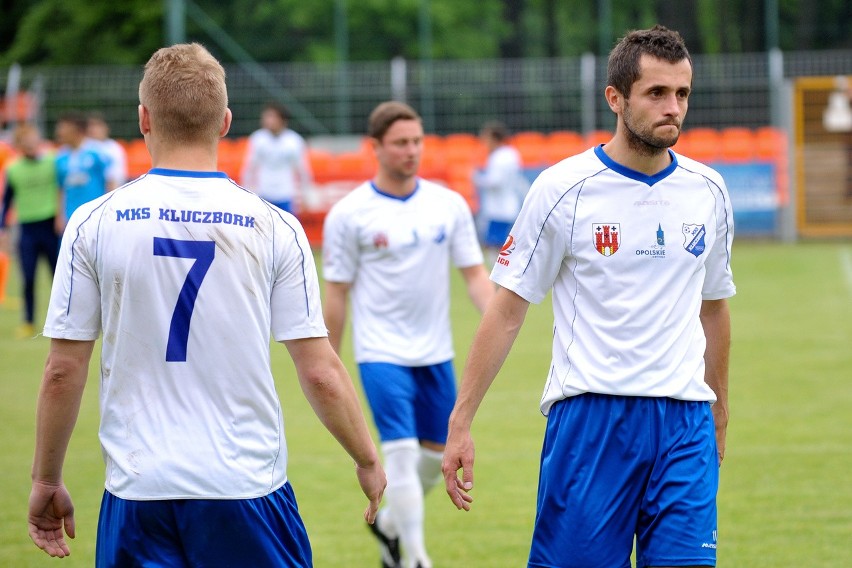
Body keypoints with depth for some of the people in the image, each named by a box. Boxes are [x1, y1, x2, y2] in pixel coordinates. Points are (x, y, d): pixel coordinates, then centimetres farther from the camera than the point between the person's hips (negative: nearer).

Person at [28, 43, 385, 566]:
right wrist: (369, 461, 12)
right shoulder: (275, 228, -2)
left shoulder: (94, 223, -1)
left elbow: (63, 372, 0)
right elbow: (321, 372, -2)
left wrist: (46, 481, 12)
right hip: (248, 483, 0)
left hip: (138, 491, 0)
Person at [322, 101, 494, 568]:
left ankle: (389, 524, 37)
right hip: (382, 353, -4)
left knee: (437, 453, 12)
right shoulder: (349, 214, -6)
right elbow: (336, 293, -1)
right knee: (402, 451, -14)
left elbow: (473, 273, 5)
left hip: (436, 353, 5)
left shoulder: (449, 205, 3)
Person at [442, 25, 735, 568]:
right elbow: (508, 310, -2)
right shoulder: (563, 188, -5)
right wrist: (460, 424, -5)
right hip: (589, 416, -3)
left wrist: (719, 418, 23)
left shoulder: (708, 190, 8)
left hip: (685, 422, 3)